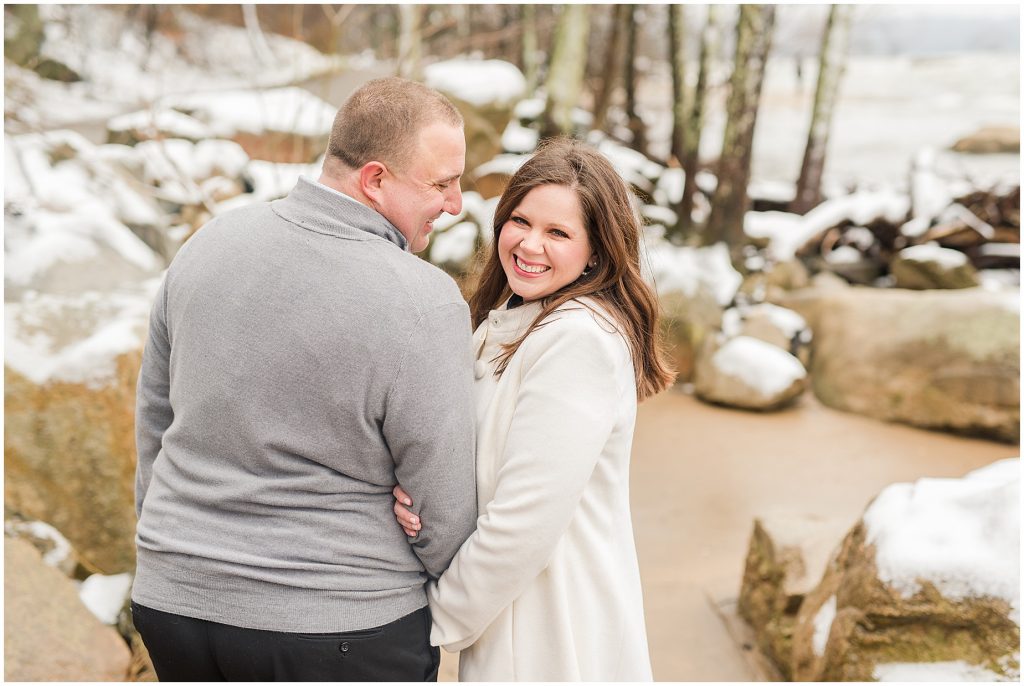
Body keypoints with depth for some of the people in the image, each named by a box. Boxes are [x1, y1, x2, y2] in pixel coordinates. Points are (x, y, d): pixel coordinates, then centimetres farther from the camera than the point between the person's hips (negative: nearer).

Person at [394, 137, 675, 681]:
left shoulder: (580, 339, -22)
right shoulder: (506, 321, 7)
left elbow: (527, 522, -24)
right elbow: (484, 472, 8)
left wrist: (441, 619, -12)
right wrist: (417, 495, -12)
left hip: (556, 636, -8)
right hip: (502, 614, 8)